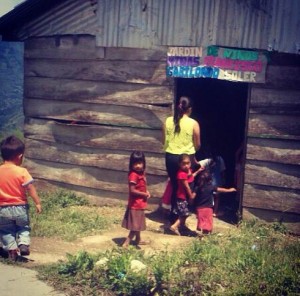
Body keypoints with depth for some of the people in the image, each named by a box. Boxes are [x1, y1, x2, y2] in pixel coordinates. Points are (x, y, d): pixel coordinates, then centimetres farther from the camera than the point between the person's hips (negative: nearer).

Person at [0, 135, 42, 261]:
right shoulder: (22, 172, -15)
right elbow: (31, 189, -13)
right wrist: (38, 203, -5)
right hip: (20, 208, -1)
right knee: (23, 227, 20)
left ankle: (11, 249, 8)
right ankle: (23, 244, 1)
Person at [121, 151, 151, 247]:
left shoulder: (142, 173, 6)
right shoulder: (133, 175, -22)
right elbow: (132, 190, -24)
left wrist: (146, 192, 0)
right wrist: (144, 194, -16)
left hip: (140, 203, 9)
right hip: (135, 204, -9)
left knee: (138, 224, 22)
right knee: (135, 225, -7)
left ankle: (138, 240, 36)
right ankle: (126, 243, -5)